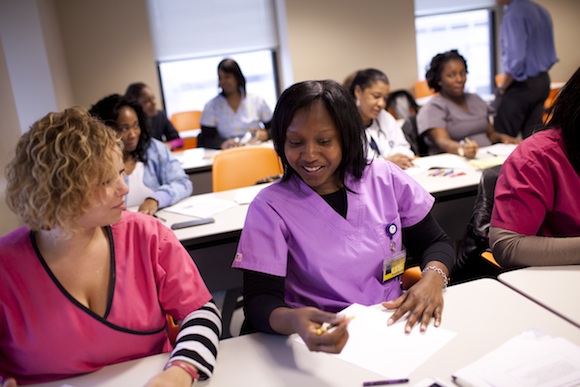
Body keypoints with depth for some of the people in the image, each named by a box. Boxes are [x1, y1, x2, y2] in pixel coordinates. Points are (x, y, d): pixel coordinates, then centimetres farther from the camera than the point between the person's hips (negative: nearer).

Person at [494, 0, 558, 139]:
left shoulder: (513, 14, -16)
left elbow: (515, 58, -23)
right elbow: (550, 54, 17)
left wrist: (502, 88, -10)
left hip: (521, 85, -9)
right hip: (543, 82, 9)